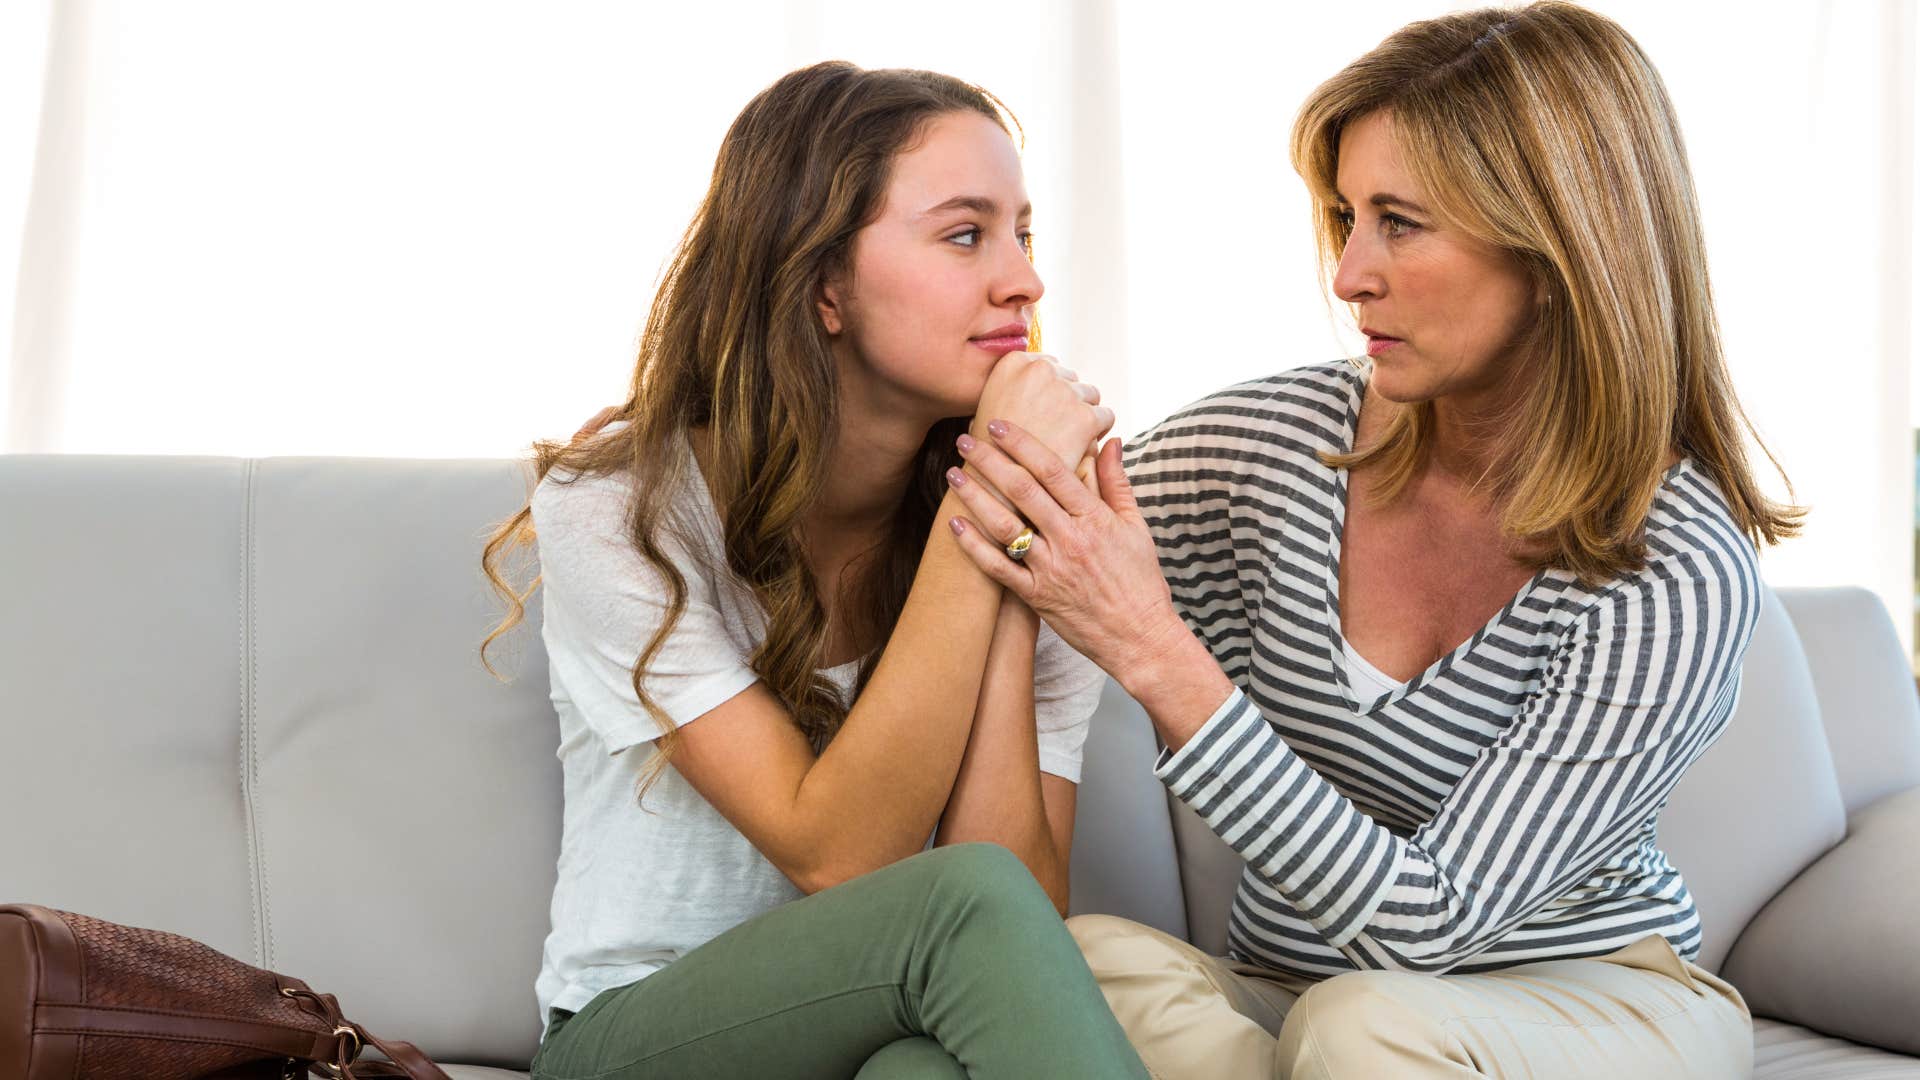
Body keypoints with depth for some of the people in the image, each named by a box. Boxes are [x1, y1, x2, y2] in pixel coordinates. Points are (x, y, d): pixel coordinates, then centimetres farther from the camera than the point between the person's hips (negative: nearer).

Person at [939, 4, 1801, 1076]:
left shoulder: (1679, 574, -20)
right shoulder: (1282, 437, -7)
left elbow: (1428, 921, -25)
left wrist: (1156, 654, -32)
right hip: (1291, 990, 4)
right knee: (1085, 958, -27)